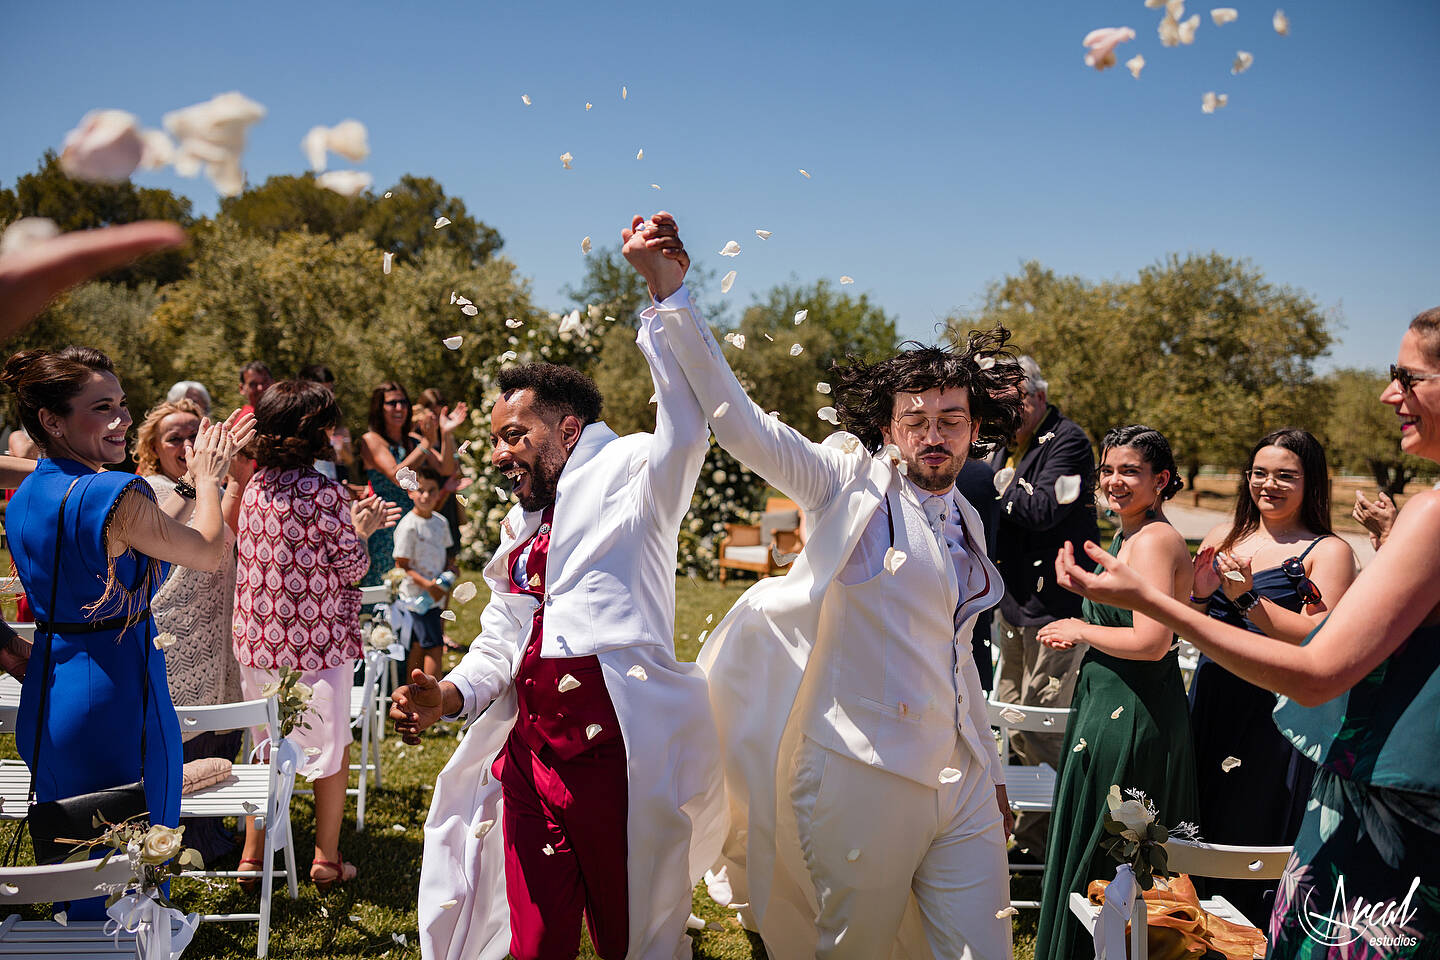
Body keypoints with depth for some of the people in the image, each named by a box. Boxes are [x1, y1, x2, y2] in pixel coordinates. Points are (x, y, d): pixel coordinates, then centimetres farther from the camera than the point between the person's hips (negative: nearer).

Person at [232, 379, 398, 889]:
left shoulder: (255, 487, 3)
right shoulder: (326, 493, -17)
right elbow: (350, 567, -11)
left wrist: (355, 520, 15)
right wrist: (361, 529, 6)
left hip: (258, 637, 6)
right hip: (317, 639, -5)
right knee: (332, 743, 12)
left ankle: (253, 853, 23)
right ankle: (327, 856, 20)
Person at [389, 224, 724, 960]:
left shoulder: (626, 474, 0)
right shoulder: (521, 526, 22)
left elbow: (686, 429, -21)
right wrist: (449, 696, 5)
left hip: (619, 747, -6)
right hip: (531, 750, 7)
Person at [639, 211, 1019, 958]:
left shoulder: (966, 522, 13)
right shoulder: (851, 486, -6)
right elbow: (735, 418, -18)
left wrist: (991, 770, 26)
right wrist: (669, 292, -28)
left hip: (961, 785, 6)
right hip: (864, 778, -6)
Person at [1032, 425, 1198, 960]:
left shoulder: (1156, 540, -19)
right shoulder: (1125, 537, 12)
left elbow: (1152, 641, -26)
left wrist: (1082, 631, -14)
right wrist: (1080, 638, 12)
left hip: (1131, 715, -10)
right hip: (1113, 708, 10)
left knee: (1105, 862, 2)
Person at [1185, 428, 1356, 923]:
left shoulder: (1328, 551, -7)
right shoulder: (1224, 537, 9)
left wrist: (1247, 599, -26)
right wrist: (1200, 594, -11)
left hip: (1275, 716, -5)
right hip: (1212, 705, 5)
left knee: (1250, 840, 5)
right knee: (1198, 839, 14)